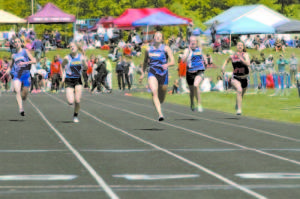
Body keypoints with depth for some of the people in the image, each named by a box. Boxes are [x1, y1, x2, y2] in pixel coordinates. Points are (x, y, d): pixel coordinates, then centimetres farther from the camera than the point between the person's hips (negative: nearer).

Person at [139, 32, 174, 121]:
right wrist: (143, 73, 22)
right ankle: (160, 114, -33)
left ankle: (158, 105, 48)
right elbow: (145, 62, 25)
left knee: (161, 98, 12)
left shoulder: (166, 48, 1)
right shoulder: (149, 49, 10)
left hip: (163, 73, 0)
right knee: (154, 93, -25)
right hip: (152, 73, 0)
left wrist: (167, 64, -30)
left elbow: (172, 61, -9)